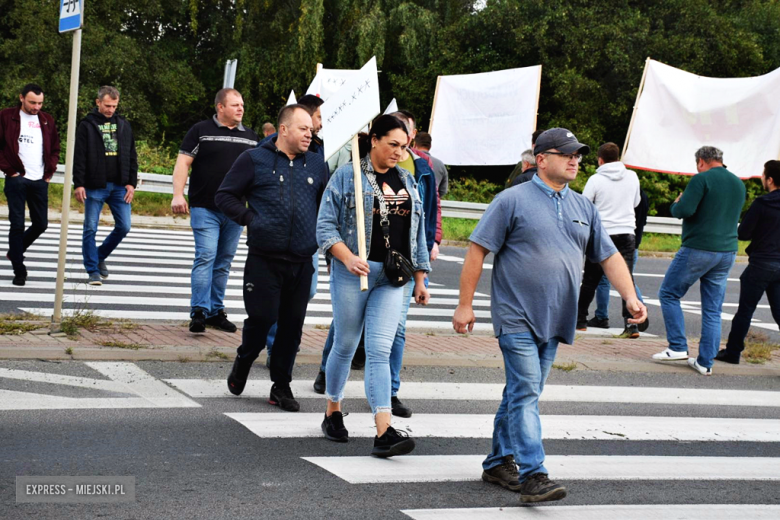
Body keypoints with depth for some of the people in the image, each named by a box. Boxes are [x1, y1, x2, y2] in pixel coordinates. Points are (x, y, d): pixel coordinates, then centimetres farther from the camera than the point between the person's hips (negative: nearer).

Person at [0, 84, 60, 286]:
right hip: (16, 179, -4)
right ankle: (19, 271, 3)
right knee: (17, 224, -4)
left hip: (40, 181, 4)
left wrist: (49, 172, 6)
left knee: (41, 224, 6)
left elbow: (55, 149, 17)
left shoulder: (47, 121, 11)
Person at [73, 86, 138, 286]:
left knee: (124, 226, 2)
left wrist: (132, 183, 4)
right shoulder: (87, 125, -1)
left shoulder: (124, 125, 10)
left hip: (119, 187, 3)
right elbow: (79, 157, -4)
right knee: (90, 228, -1)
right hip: (94, 187, -3)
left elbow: (132, 156, 12)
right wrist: (79, 184, -11)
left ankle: (100, 256, 23)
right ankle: (93, 271, 7)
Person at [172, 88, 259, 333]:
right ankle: (199, 312, -12)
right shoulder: (201, 131, 0)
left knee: (224, 263, 9)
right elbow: (183, 162, -4)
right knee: (205, 257, -13)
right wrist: (178, 195, -15)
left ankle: (216, 311, 17)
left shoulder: (251, 137, 13)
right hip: (205, 209, -5)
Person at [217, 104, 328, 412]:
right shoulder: (254, 160, 1)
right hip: (264, 260, -3)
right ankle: (243, 361, 24)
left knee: (292, 325, 5)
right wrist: (250, 219, -7)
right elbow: (224, 196, 4)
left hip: (302, 263, 3)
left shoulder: (316, 164, 12)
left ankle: (281, 386, 17)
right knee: (262, 318, -6)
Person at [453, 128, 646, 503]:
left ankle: (499, 463, 24)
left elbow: (610, 257, 15)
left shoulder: (583, 207, 14)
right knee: (525, 393, -11)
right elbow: (478, 251, -6)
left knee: (523, 393, 13)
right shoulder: (513, 200, -5)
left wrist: (630, 298, 1)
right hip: (517, 317, -6)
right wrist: (465, 304, -9)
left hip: (554, 320, 6)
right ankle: (532, 475, -14)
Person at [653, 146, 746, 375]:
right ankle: (705, 362, 7)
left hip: (698, 250, -7)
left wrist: (676, 203, 2)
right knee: (713, 310, 8)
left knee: (668, 294, 8)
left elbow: (683, 210, -19)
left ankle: (678, 347, 1)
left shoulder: (702, 179, -11)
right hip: (728, 252, 7)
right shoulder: (739, 184, 12)